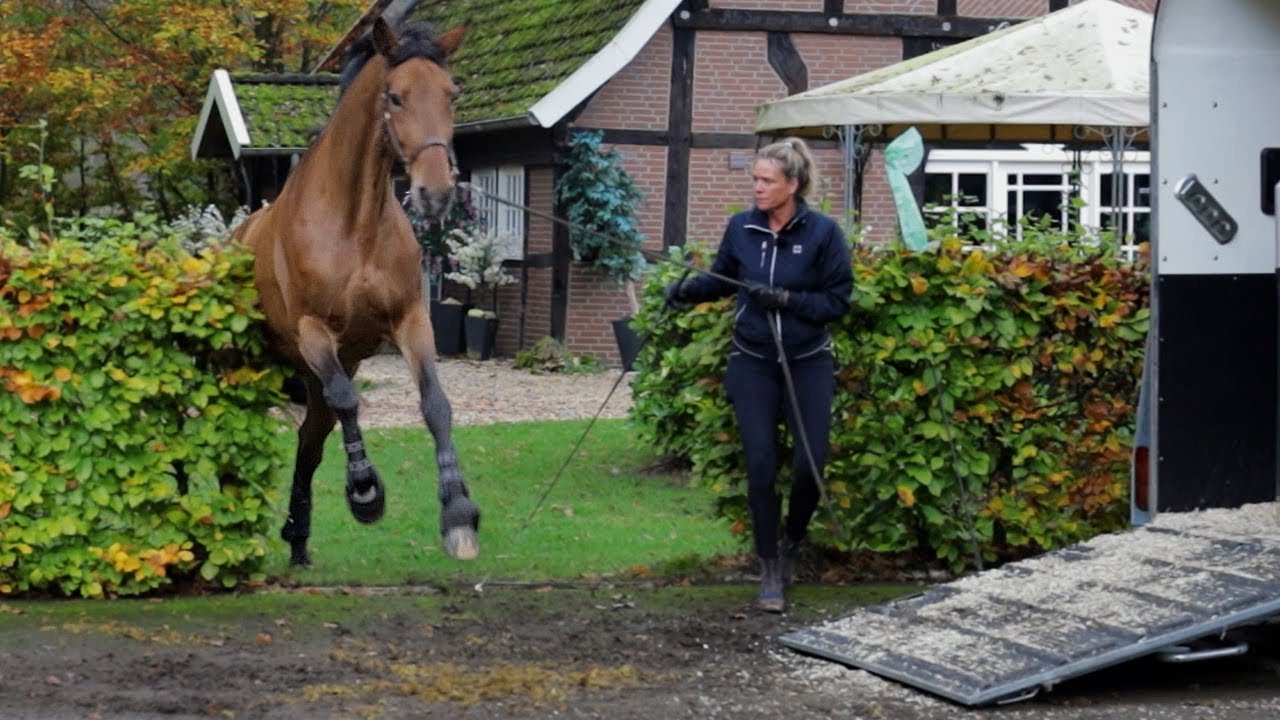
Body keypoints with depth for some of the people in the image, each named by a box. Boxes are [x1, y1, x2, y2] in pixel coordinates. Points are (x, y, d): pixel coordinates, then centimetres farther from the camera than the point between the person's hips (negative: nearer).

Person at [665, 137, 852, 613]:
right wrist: (689, 289, -8)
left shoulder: (822, 232, -11)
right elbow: (723, 279, 11)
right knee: (761, 464, -5)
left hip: (807, 363, -2)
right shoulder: (741, 228, -2)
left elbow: (838, 300, -8)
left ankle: (791, 546, 24)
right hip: (753, 363, 2)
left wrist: (786, 299, -21)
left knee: (810, 465, -6)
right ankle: (770, 573, 6)